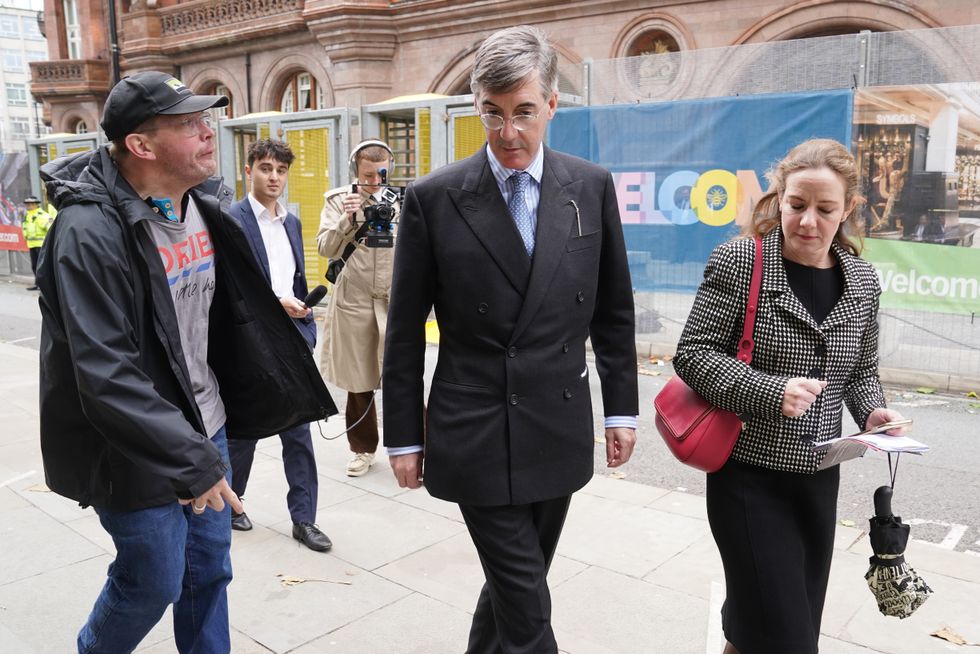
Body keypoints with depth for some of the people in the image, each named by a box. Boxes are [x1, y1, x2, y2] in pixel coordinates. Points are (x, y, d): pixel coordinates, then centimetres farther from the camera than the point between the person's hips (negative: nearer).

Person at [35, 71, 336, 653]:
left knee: (210, 569, 16)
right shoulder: (91, 232, -22)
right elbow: (106, 376, -26)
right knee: (155, 582, 9)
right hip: (138, 450, -6)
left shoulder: (204, 205, 2)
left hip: (206, 428, 7)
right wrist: (189, 462, -28)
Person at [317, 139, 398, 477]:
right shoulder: (338, 200, 3)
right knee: (358, 381, 12)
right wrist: (346, 219, -18)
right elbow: (326, 249, -3)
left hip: (397, 301, -1)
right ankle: (363, 449, 29)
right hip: (354, 303, 1)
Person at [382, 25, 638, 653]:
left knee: (515, 585, 18)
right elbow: (405, 331, -2)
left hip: (561, 430, 3)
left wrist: (622, 408, 7)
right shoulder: (435, 198, -7)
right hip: (476, 436, -3)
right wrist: (404, 436, 0)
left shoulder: (592, 187, 1)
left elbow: (613, 311, 7)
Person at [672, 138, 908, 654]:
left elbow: (861, 372, 15)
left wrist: (872, 412, -6)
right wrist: (771, 392, -24)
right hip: (750, 477, -5)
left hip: (819, 479, 5)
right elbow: (692, 354, -12)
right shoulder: (739, 262, -11)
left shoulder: (862, 281, 4)